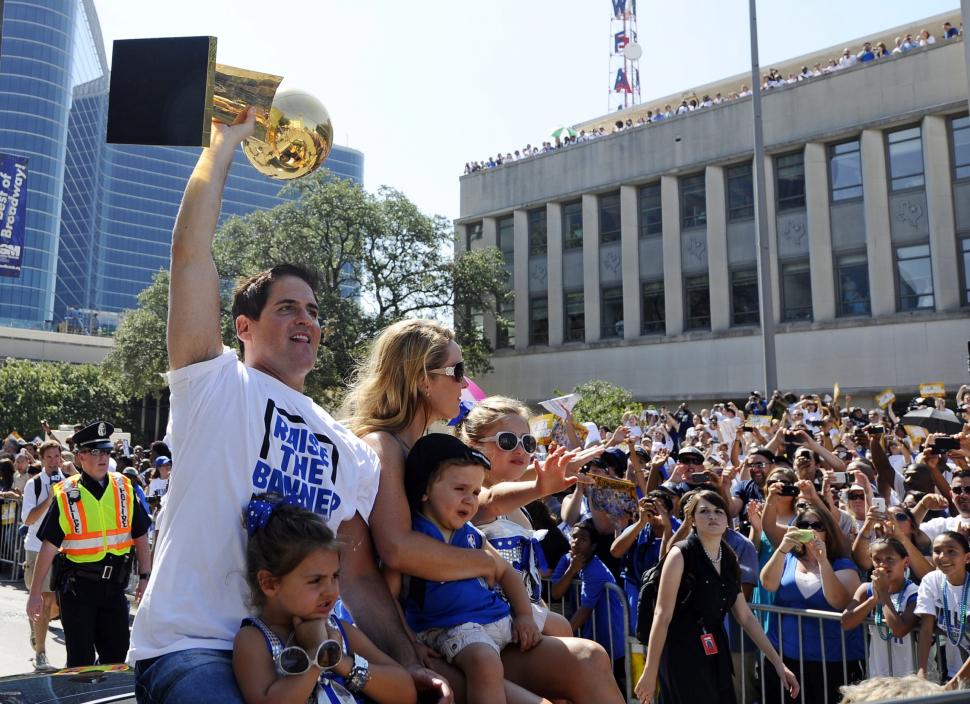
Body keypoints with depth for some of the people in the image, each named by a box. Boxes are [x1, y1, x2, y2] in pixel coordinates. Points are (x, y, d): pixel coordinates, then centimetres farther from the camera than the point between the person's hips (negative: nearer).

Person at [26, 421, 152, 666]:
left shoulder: (125, 489, 1)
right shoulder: (65, 495, -6)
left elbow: (140, 536, 6)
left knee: (116, 654, 11)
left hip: (114, 584, 3)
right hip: (77, 585, -3)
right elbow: (48, 547, -4)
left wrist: (145, 577, 2)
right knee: (81, 660, 6)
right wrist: (35, 593, -4)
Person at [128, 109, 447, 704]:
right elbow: (190, 249, -8)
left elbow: (361, 576, 11)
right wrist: (227, 139, 0)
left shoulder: (351, 451, 13)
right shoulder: (216, 386, 1)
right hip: (191, 647, -4)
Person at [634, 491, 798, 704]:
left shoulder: (729, 559, 8)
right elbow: (662, 615, -14)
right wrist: (650, 671, -16)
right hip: (682, 655, -6)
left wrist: (778, 662, 12)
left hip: (716, 656, 6)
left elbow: (746, 617, 14)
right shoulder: (681, 554, -12)